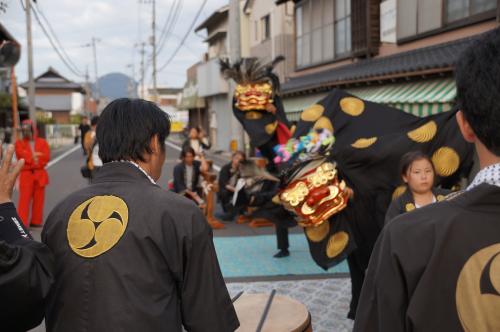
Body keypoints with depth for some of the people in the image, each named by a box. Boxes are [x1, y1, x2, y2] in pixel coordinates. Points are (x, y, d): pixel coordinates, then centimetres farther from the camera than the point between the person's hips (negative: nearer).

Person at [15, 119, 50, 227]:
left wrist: (30, 157, -9)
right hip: (26, 174, -2)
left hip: (40, 174, 2)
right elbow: (22, 155, -11)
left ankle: (36, 221, 17)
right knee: (24, 199, -8)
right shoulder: (19, 143, 7)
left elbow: (46, 157, -6)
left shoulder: (42, 142, 8)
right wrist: (36, 155, -10)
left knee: (38, 199, 6)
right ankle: (22, 223, -8)